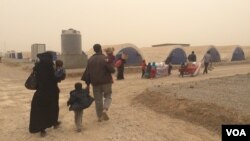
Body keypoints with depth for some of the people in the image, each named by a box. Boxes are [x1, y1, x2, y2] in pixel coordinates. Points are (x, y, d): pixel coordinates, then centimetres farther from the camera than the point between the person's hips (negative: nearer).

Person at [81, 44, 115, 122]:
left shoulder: (90, 59, 5)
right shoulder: (105, 58, -10)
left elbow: (87, 72, 6)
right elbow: (112, 70, -15)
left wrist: (87, 82, 11)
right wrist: (113, 69, 8)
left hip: (95, 83, 4)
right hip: (106, 82, -3)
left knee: (98, 99, 10)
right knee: (108, 97, 12)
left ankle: (99, 116, 16)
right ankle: (105, 110, -12)